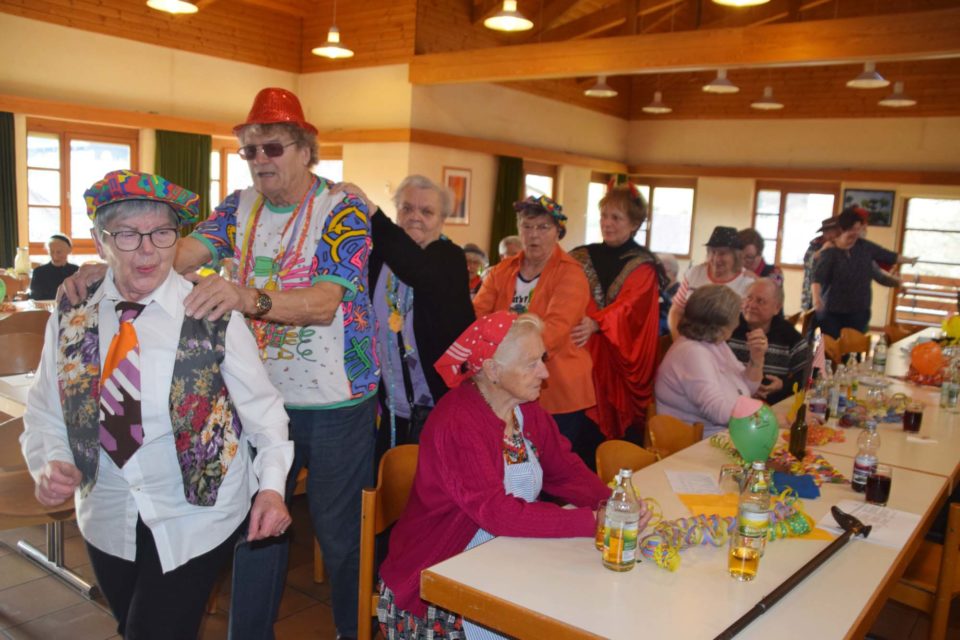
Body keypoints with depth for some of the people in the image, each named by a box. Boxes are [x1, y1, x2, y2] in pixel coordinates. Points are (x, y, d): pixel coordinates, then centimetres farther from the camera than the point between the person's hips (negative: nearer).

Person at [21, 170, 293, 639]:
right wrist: (49, 465, -15)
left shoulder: (212, 315, -15)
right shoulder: (71, 316, -4)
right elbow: (45, 412, 4)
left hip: (197, 516, -4)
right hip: (106, 517, 5)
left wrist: (270, 486, -22)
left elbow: (261, 407, -11)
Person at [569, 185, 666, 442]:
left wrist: (596, 324, -36)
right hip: (585, 356, 2)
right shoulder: (582, 257, 9)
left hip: (622, 359, -2)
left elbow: (628, 305, -18)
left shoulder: (643, 266, -1)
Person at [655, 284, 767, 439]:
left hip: (724, 433, 9)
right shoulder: (693, 352, -21)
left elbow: (746, 388, 15)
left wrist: (757, 358, -2)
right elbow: (721, 411, -28)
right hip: (702, 441, -9)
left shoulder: (714, 342, 8)